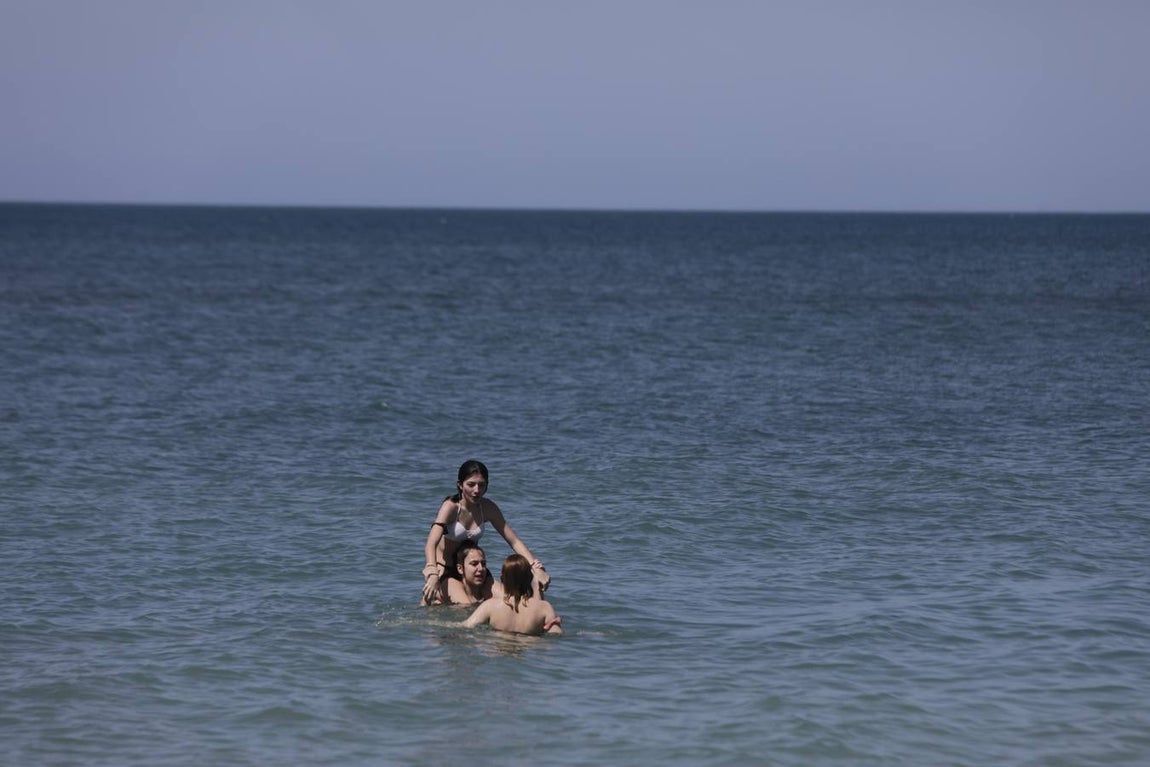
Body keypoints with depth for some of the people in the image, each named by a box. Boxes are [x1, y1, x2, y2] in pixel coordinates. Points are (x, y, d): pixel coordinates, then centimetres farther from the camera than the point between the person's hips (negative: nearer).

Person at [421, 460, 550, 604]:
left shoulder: (487, 508, -7)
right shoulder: (451, 506, -21)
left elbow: (514, 542, -4)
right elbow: (431, 544, -34)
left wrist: (537, 568, -19)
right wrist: (433, 575, -52)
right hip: (443, 570, -5)